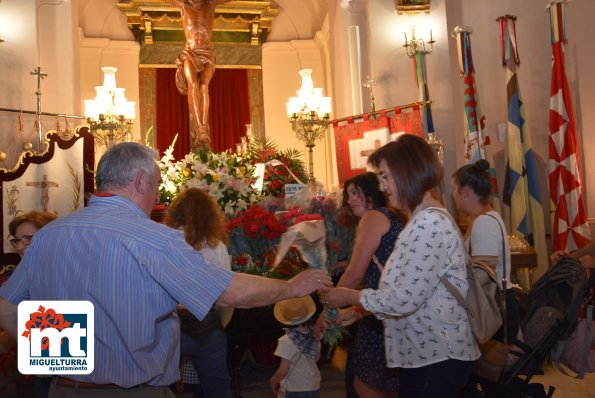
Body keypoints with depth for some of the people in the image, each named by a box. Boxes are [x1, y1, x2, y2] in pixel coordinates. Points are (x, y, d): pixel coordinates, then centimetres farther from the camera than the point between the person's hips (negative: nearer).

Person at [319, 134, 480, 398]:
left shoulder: (430, 223, -22)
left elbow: (404, 299, -24)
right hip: (421, 352, 10)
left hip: (438, 357, -10)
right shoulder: (424, 221, 13)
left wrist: (351, 297, -10)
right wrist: (358, 312, 11)